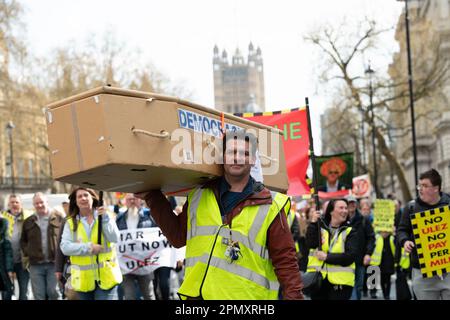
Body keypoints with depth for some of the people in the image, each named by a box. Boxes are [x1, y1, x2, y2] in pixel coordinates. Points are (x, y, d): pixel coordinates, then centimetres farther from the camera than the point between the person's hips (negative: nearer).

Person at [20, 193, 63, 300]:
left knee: (54, 293, -2)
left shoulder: (58, 217, 0)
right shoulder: (28, 221, 10)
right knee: (39, 295, 5)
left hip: (54, 263, -3)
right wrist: (27, 252, 7)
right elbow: (23, 240, 22)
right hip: (35, 265, 3)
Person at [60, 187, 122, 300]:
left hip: (105, 276, -1)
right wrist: (88, 248, -16)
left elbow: (114, 239, -8)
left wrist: (105, 219, -17)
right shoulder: (70, 222, 4)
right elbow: (65, 247, -7)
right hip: (83, 278, 2)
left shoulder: (105, 216, 4)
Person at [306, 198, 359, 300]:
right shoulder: (319, 226, 8)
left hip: (340, 282, -2)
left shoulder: (351, 232, 1)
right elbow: (311, 244, -9)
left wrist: (327, 257, -14)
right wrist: (313, 223, -14)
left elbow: (350, 256, -10)